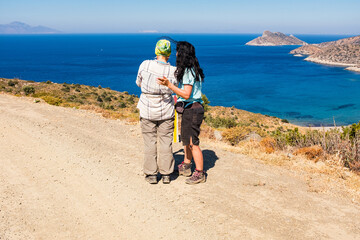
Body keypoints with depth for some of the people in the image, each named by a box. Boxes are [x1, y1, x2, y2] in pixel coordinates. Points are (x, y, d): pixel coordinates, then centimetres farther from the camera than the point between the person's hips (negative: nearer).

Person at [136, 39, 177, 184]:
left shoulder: (145, 65, -14)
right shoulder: (173, 71, -12)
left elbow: (139, 83, 2)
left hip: (148, 111, -1)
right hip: (166, 112, 1)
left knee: (150, 142, 9)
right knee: (166, 142, 11)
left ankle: (151, 174, 16)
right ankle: (166, 174, 18)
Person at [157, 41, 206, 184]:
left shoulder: (188, 71, -19)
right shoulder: (191, 70, 11)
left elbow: (186, 94, -24)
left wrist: (168, 84, -26)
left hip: (192, 109, -10)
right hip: (189, 109, 10)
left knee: (192, 142, -3)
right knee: (186, 139, 19)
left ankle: (200, 173, 6)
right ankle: (185, 167, 32)